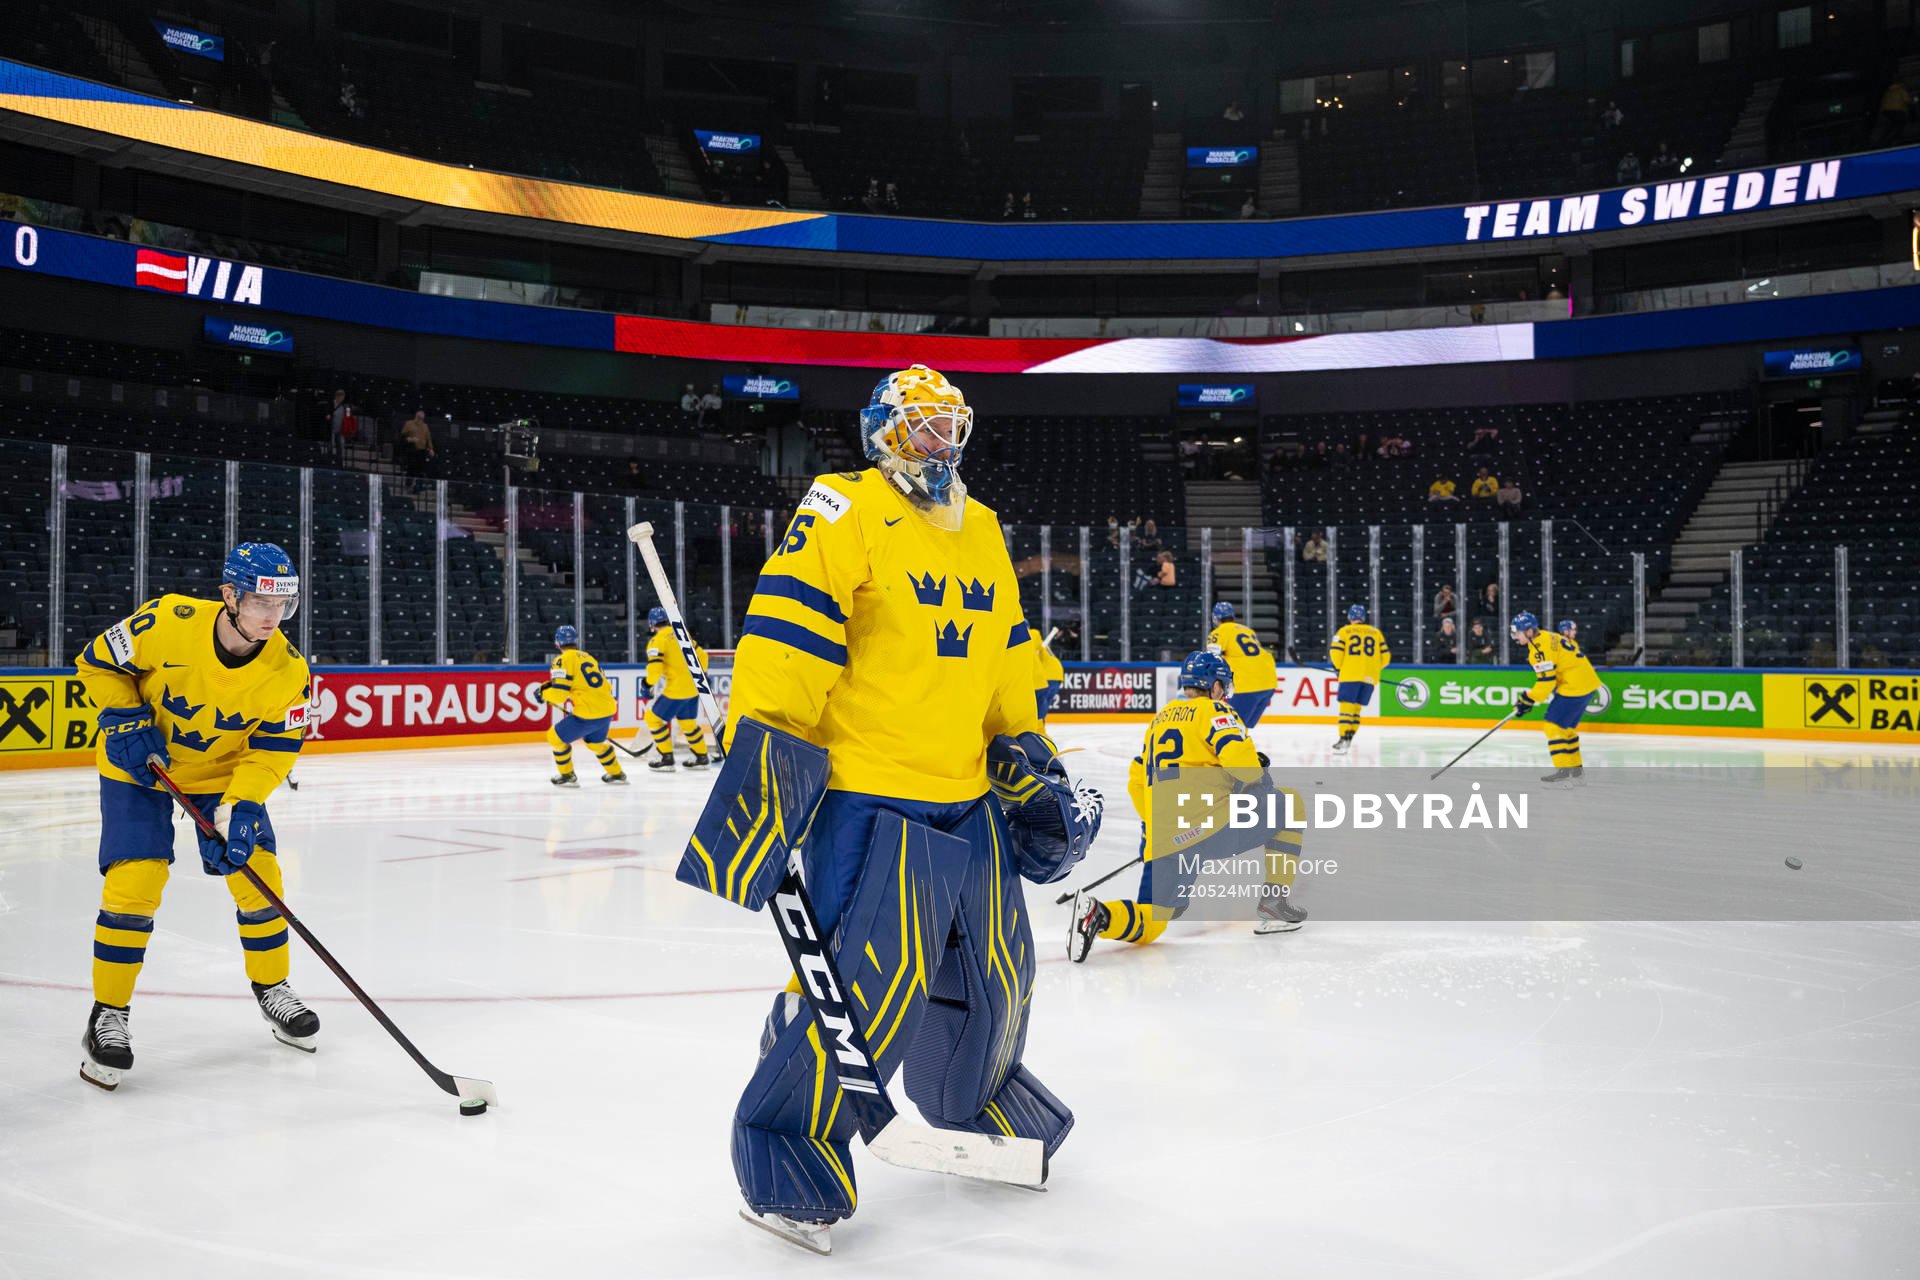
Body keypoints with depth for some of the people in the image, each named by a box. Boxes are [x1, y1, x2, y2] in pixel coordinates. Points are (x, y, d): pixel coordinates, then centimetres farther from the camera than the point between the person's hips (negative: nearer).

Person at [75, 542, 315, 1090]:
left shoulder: (288, 671, -21)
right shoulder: (168, 622, -27)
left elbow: (272, 750, -15)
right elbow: (99, 661, -10)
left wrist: (238, 810, -27)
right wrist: (124, 720, -21)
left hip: (226, 771, 2)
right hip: (138, 764, -2)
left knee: (257, 871, -4)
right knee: (134, 880, -13)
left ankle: (273, 988, 19)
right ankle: (108, 1015, 3)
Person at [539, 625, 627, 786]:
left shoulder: (563, 660, -5)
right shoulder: (588, 657, 18)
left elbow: (559, 693, -12)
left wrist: (544, 693, 8)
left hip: (588, 715, -8)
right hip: (608, 710, 8)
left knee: (556, 736, 12)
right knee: (595, 742, 33)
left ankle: (567, 776, 19)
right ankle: (617, 774, 40)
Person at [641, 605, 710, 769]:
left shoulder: (657, 640, -8)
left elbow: (655, 665, -20)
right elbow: (701, 656, 17)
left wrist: (650, 685, -8)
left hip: (676, 689, -7)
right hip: (693, 688, 7)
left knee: (653, 718, 7)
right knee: (688, 722, 23)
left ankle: (666, 757, 6)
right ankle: (701, 757, 27)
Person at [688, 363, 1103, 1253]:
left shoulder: (982, 534, 17)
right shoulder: (846, 514, -8)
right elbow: (786, 635, -17)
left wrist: (1028, 754, 20)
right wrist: (761, 747, -24)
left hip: (968, 796, 8)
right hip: (867, 794, -8)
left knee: (995, 969, 15)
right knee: (868, 978, -13)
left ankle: (976, 1100, 42)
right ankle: (789, 1153, 6)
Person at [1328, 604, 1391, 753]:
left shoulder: (1344, 631, 4)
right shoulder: (1376, 632, 14)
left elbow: (1335, 651, -7)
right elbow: (1385, 656, 12)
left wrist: (1338, 668, 9)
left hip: (1350, 674, -4)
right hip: (1370, 677, 4)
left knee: (1347, 705, -3)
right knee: (1356, 707, 12)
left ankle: (1343, 738, -12)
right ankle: (1349, 737, 7)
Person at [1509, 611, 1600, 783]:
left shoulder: (1540, 648, -19)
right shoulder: (1548, 638, 12)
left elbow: (1546, 681, -21)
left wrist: (1528, 700, -13)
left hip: (1575, 687, -10)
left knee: (1554, 725, -9)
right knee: (1567, 726, 20)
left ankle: (1562, 770, -11)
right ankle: (1575, 767, 28)